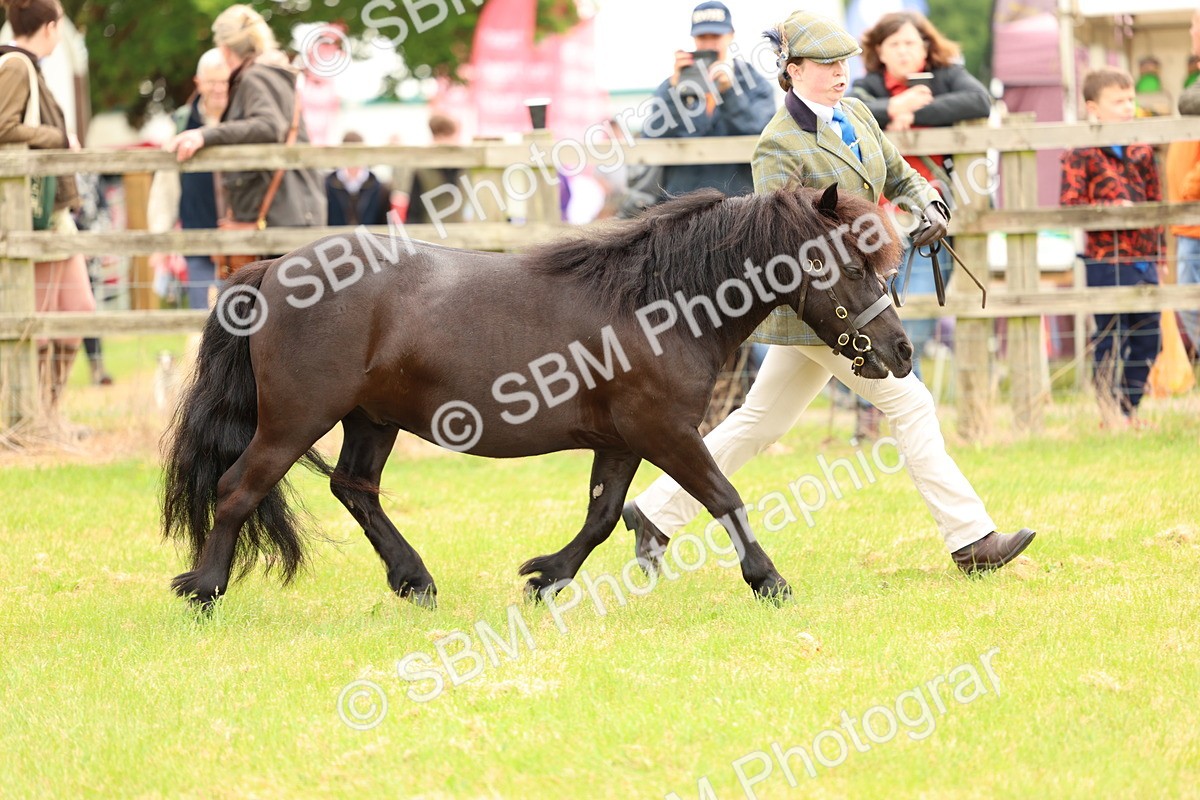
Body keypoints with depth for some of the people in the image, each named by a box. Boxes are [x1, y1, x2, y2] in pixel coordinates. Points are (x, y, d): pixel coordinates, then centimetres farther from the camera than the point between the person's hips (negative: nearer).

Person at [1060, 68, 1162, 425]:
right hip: (1107, 261, -6)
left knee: (1146, 341, 10)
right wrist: (1112, 209, -22)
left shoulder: (1142, 152, 13)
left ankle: (1130, 410, 21)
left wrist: (1159, 253, 16)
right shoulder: (1081, 155, -5)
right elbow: (1069, 206, -11)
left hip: (1143, 260, 6)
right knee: (1110, 342, -1)